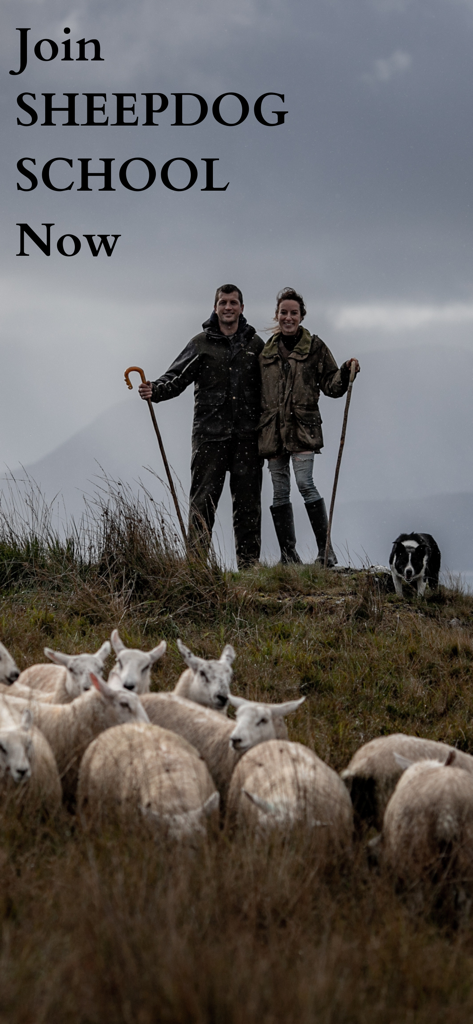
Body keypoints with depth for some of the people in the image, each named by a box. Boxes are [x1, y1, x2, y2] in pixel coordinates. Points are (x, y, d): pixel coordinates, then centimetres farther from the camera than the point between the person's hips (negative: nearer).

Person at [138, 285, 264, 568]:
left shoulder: (255, 344, 12)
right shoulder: (201, 344, 7)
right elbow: (177, 377, 2)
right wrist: (155, 389, -18)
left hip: (247, 435, 1)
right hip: (210, 434, -1)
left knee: (247, 501, 3)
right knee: (203, 499, -6)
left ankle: (249, 564, 9)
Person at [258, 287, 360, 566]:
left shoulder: (314, 347, 5)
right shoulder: (267, 350, 14)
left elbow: (331, 387, 3)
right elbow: (257, 391, 22)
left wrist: (346, 372, -14)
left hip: (303, 426, -4)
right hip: (272, 427, 4)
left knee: (305, 483, -17)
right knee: (280, 491, 4)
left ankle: (326, 550, -14)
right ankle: (288, 554, 9)